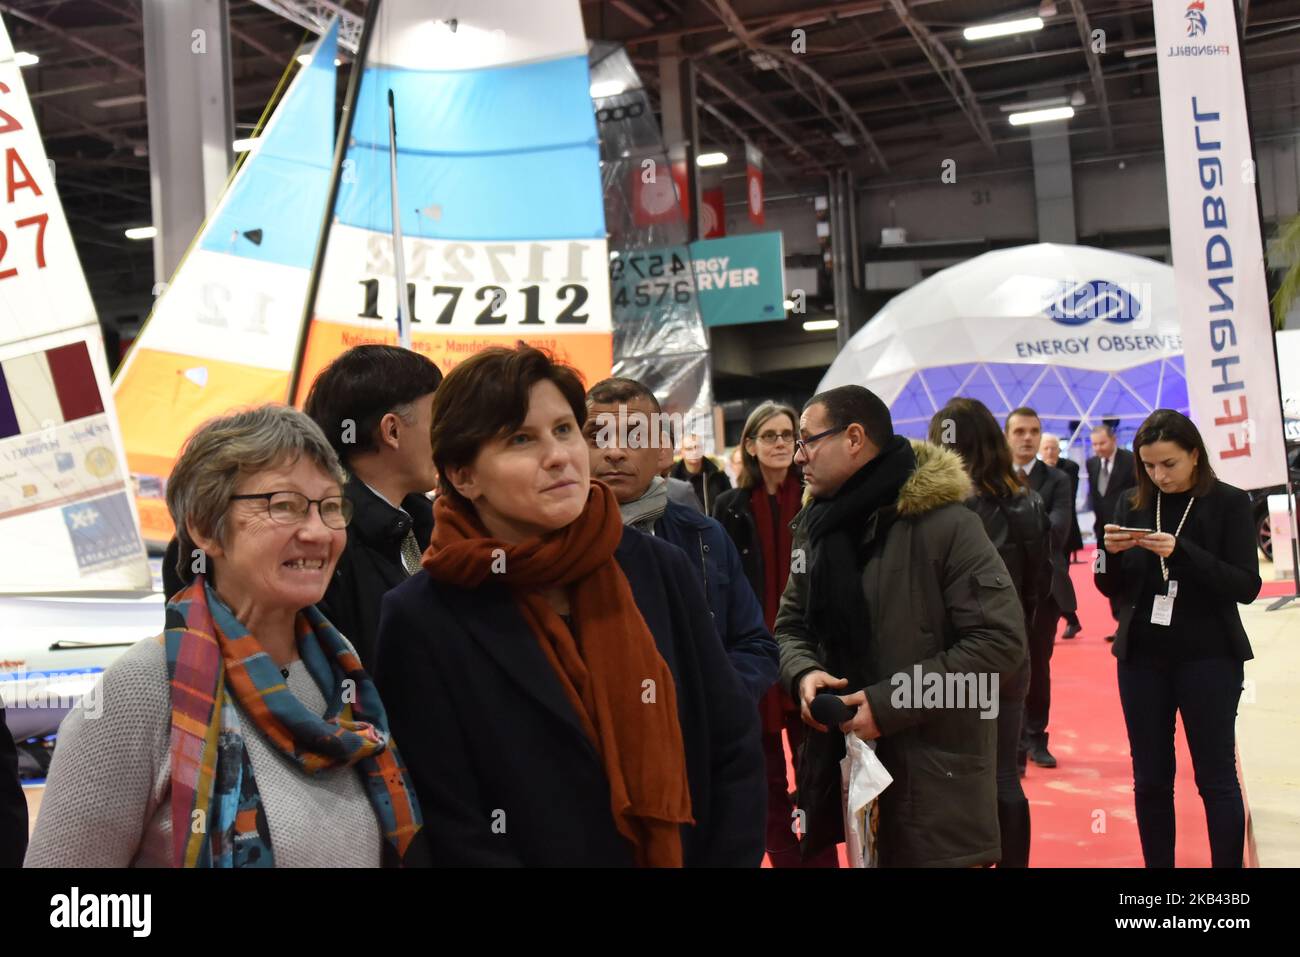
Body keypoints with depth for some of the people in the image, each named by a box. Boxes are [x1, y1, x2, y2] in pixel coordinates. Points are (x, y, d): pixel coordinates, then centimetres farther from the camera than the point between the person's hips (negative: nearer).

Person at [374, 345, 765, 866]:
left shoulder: (661, 570, -9)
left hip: (687, 853, 3)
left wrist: (730, 857, -11)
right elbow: (451, 830, -15)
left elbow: (734, 748, -3)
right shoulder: (420, 621, -16)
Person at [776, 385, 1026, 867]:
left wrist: (889, 702, -20)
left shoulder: (945, 523, -14)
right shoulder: (816, 526, 8)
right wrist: (804, 673, -7)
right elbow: (792, 625, 16)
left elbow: (1000, 640, -17)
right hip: (842, 763, 6)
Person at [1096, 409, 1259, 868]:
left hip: (1209, 657, -3)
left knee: (1216, 778, 2)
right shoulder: (1132, 505, 4)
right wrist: (1111, 552, -14)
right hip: (1142, 657, 3)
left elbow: (1246, 586, -12)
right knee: (1150, 779, 9)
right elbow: (1111, 588, 7)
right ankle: (1157, 864, 21)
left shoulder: (1229, 503, -4)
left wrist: (1181, 551, -25)